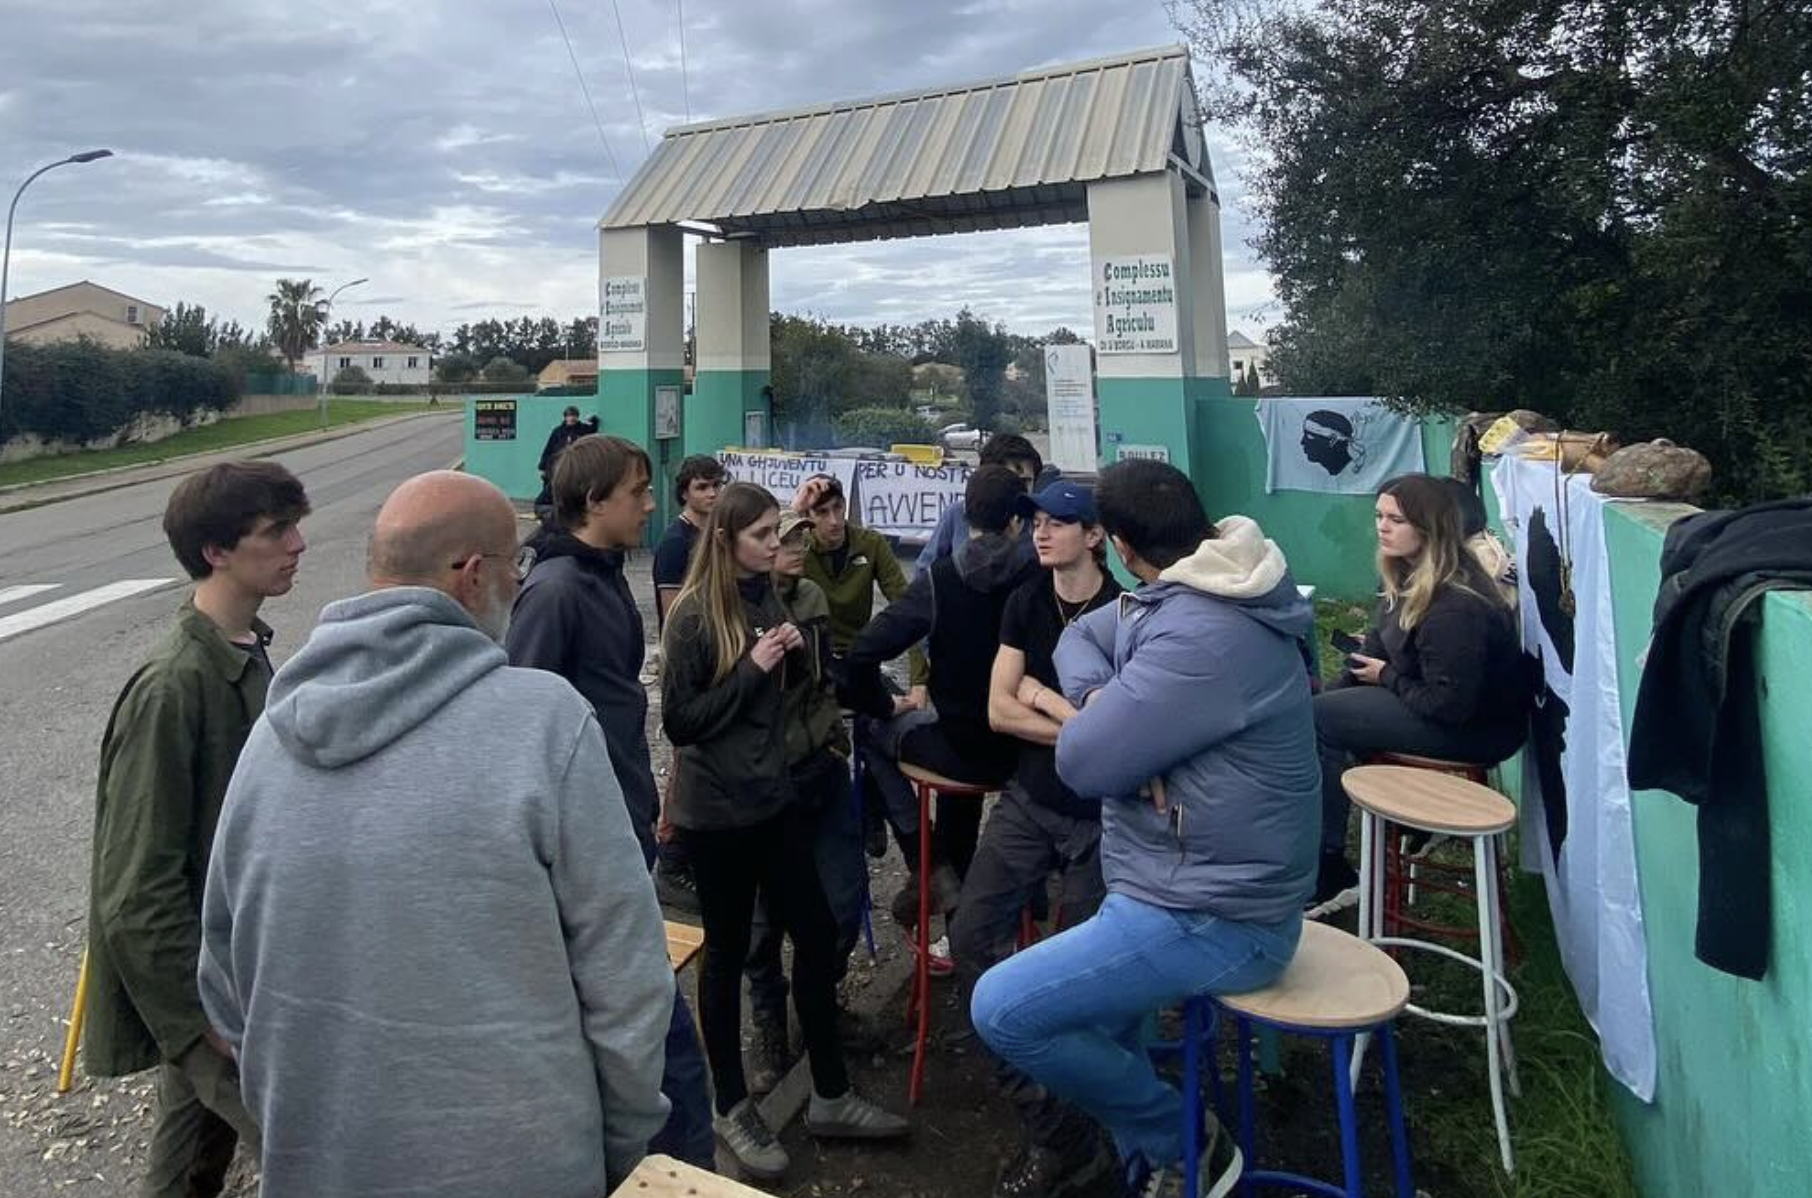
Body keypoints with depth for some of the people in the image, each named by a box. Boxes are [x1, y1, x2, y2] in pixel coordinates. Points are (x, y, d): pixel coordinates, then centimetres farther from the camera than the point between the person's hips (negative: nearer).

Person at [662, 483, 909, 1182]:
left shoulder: (768, 597, 4)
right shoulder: (693, 616, -15)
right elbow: (678, 722, -16)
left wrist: (797, 652, -5)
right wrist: (751, 668, -21)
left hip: (775, 796, 7)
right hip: (718, 811, -7)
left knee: (817, 936, 11)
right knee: (728, 954, 8)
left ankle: (830, 1098, 28)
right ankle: (733, 1110, 28)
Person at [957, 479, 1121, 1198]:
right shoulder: (1025, 604, 2)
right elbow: (999, 712, -5)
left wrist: (1042, 696, -10)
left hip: (1101, 816, -5)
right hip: (1030, 802, 6)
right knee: (974, 936, -1)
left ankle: (1062, 1129, 28)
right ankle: (1057, 1128, 10)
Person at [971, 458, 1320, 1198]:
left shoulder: (1201, 635, -29)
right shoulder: (1181, 598, 3)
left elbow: (1082, 762, -26)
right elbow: (1079, 638, 10)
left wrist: (1100, 709, -5)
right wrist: (1104, 702, -11)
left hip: (1213, 917, -10)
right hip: (1198, 885, 10)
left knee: (1002, 1009, -11)